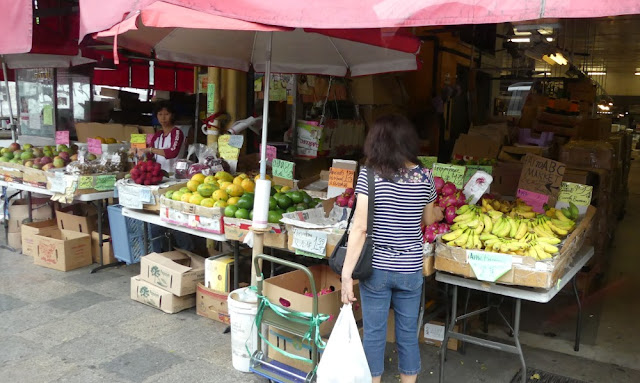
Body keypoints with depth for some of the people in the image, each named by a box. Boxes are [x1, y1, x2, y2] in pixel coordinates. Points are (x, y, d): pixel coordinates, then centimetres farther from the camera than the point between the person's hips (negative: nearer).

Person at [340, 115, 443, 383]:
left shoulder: (370, 174, -12)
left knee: (374, 333, 11)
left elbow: (360, 227, -17)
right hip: (410, 269, 3)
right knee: (408, 333, 16)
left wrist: (347, 272, -14)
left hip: (376, 267, -3)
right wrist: (438, 213, 38)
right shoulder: (424, 176, -2)